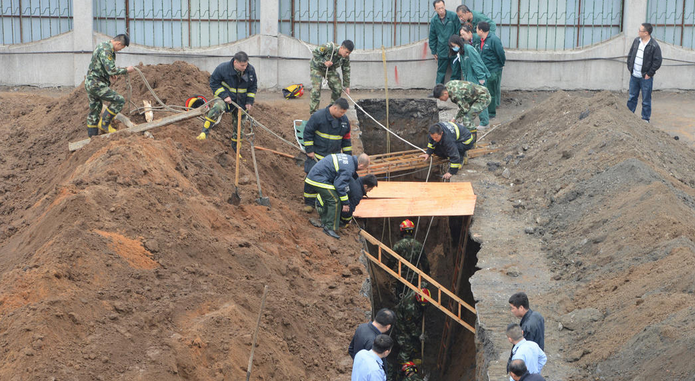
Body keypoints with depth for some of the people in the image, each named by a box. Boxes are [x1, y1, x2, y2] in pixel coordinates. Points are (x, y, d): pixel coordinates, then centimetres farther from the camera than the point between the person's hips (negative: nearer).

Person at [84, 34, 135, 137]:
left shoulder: (102, 45, 13)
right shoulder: (105, 50, -20)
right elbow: (111, 70, -26)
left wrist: (112, 73, 24)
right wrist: (126, 70, -14)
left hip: (90, 83, 11)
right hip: (96, 84, -11)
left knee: (95, 111, 17)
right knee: (119, 100, -10)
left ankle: (92, 135, 22)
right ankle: (104, 123, -2)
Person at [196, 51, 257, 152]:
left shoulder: (251, 70, -7)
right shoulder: (223, 68, -19)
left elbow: (253, 87, 8)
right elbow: (214, 83, -10)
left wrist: (249, 101, 0)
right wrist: (224, 95, -20)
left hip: (241, 102, 4)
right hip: (225, 97, -4)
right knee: (217, 107, -37)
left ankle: (235, 147, 31)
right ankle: (204, 132, -31)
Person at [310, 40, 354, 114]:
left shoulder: (346, 58, -17)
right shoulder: (329, 48, -35)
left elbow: (346, 71, -5)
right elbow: (315, 52, -24)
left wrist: (346, 86, -2)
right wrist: (324, 62, -35)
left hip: (330, 69, 5)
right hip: (317, 67, -5)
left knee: (338, 88, -1)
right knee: (316, 89, -17)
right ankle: (313, 110, -11)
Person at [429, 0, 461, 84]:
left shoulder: (453, 16, -6)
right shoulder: (434, 21, 2)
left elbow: (459, 32, -1)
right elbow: (432, 37, 11)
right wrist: (434, 51, 11)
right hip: (442, 51, 2)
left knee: (456, 72, 3)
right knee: (441, 72, 9)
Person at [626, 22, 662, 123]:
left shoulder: (654, 46, -15)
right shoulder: (636, 41, 5)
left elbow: (657, 62, -13)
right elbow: (630, 55, 16)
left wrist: (649, 74, -12)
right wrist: (629, 68, 9)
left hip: (646, 78, -6)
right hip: (634, 76, 6)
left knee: (646, 100, 5)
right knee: (632, 97, 16)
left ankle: (645, 119, 15)